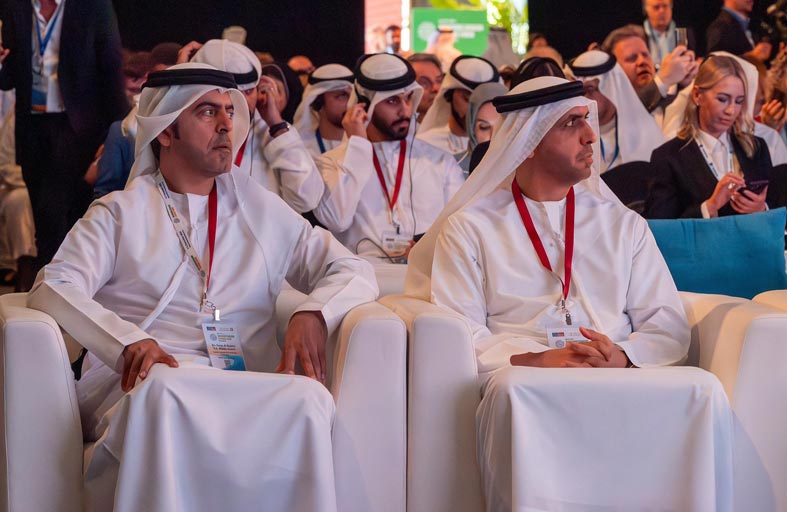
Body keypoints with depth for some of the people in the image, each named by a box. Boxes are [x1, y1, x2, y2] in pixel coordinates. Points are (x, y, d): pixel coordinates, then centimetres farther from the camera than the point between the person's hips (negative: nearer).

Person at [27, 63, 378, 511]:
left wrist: (313, 314, -6)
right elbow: (53, 288, -1)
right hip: (147, 382, -2)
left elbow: (355, 272, 19)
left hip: (249, 390, 2)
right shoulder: (119, 214, 15)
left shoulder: (262, 209, 23)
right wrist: (127, 342, -21)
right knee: (162, 390, -38)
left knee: (310, 399, -33)